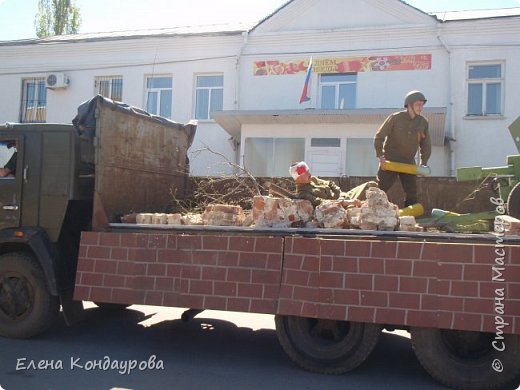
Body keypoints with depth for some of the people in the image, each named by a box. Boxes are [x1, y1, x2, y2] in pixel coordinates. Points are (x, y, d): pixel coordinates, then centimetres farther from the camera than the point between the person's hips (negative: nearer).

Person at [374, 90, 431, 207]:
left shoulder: (423, 122, 1)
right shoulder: (395, 118, -10)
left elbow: (426, 144, 10)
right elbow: (379, 137, -7)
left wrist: (423, 163, 0)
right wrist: (380, 156, -17)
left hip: (408, 163, 4)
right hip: (390, 162, -4)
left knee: (411, 192, 4)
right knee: (379, 189, -5)